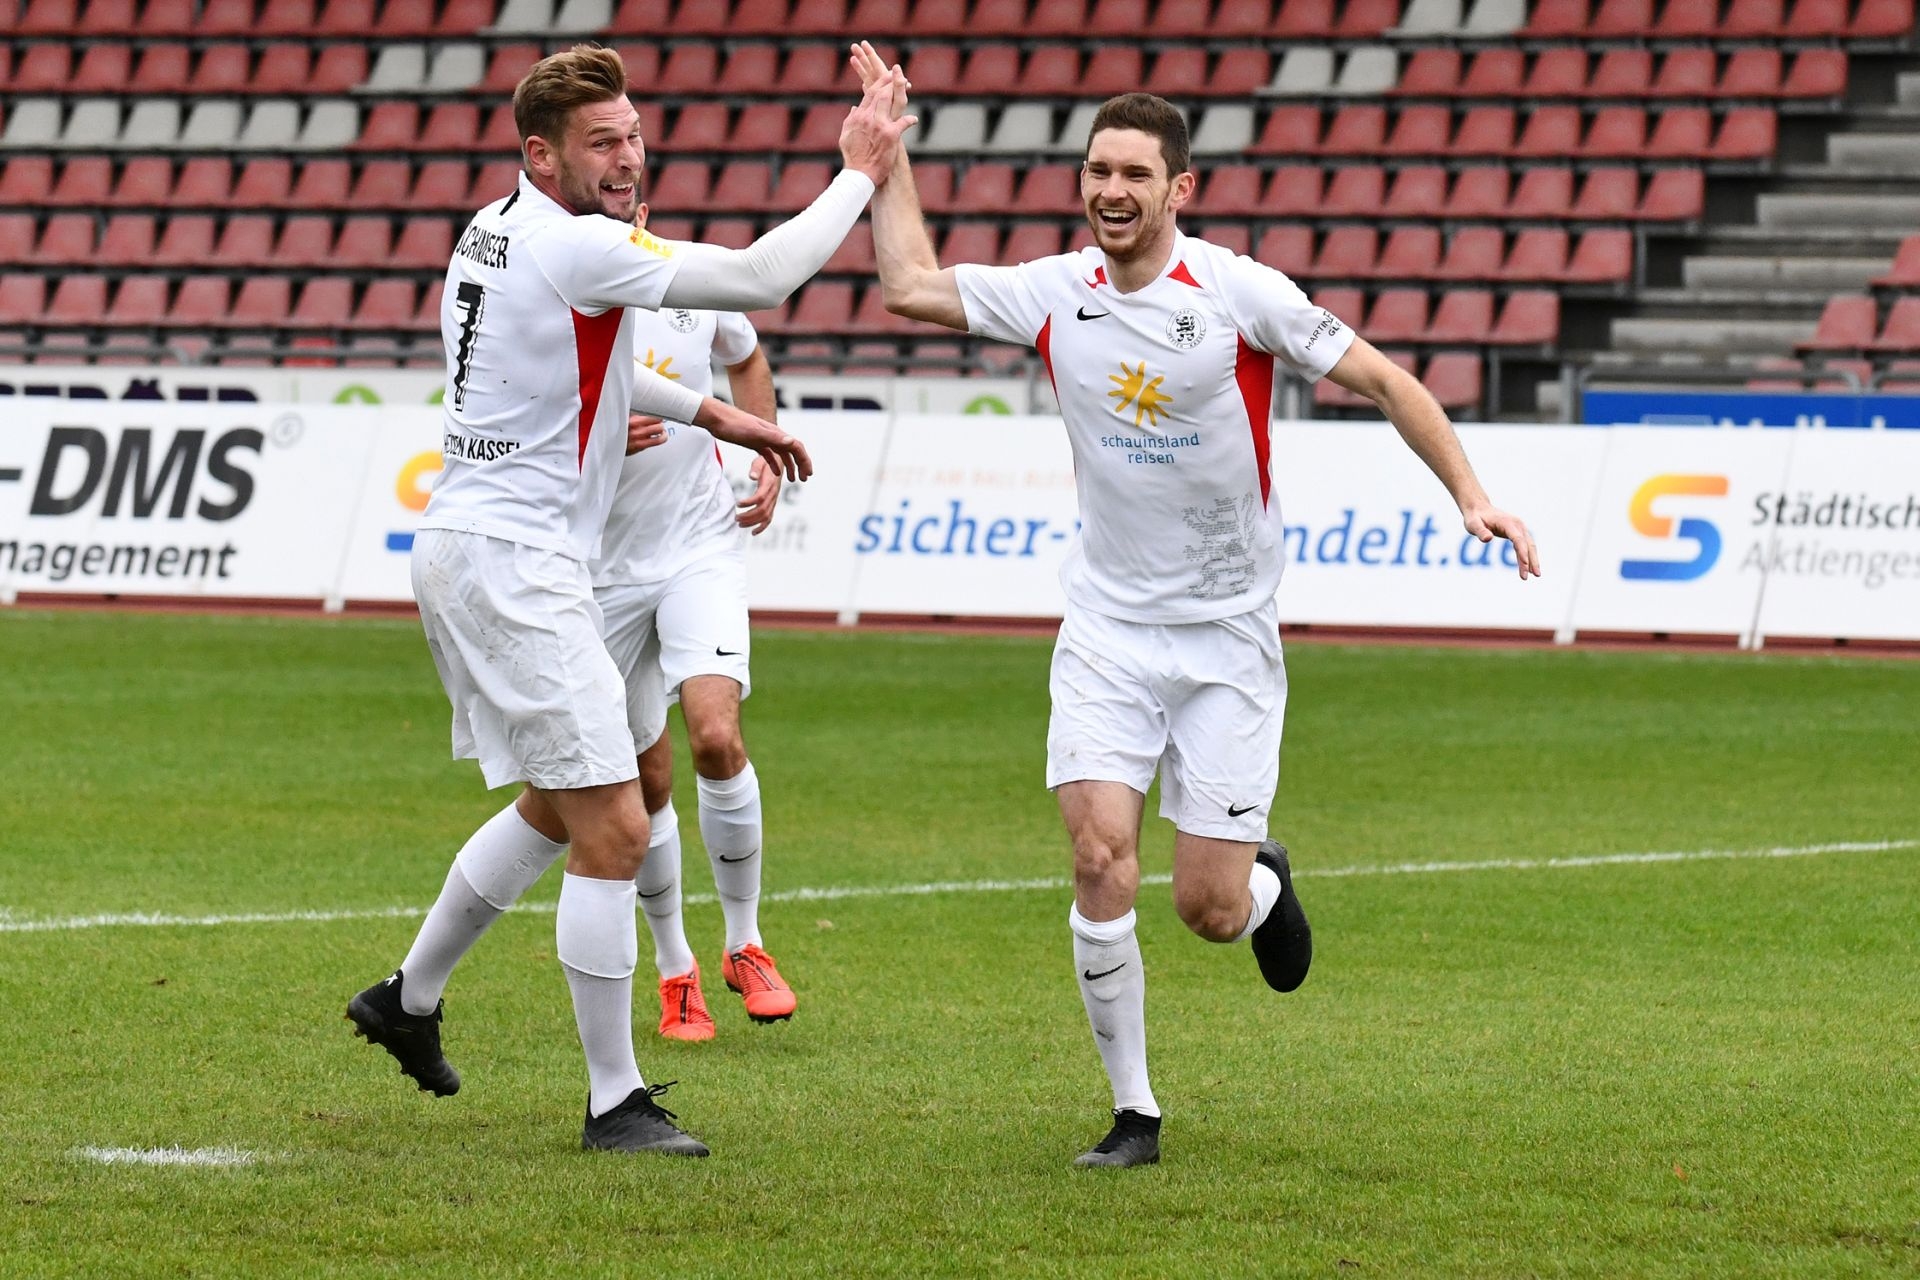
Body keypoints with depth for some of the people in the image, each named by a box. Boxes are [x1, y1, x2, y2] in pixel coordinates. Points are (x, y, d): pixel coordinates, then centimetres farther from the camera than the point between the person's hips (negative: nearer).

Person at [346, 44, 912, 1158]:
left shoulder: (497, 234, 12)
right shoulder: (575, 248, -18)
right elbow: (761, 279, -19)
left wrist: (711, 414, 27)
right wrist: (860, 175, -7)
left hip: (468, 550, 10)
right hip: (514, 563, -10)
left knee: (561, 808, 24)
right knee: (614, 831, -8)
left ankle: (410, 998, 35)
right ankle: (616, 1102, -4)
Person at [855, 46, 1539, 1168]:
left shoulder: (1242, 295, -11)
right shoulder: (1055, 296, -1)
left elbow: (1385, 380, -6)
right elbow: (912, 284, 8)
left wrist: (1471, 497, -14)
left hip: (1227, 634, -2)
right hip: (1107, 625, 2)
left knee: (1209, 908, -4)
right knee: (1101, 861, -15)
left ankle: (1267, 882, 35)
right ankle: (1133, 1112, -1)